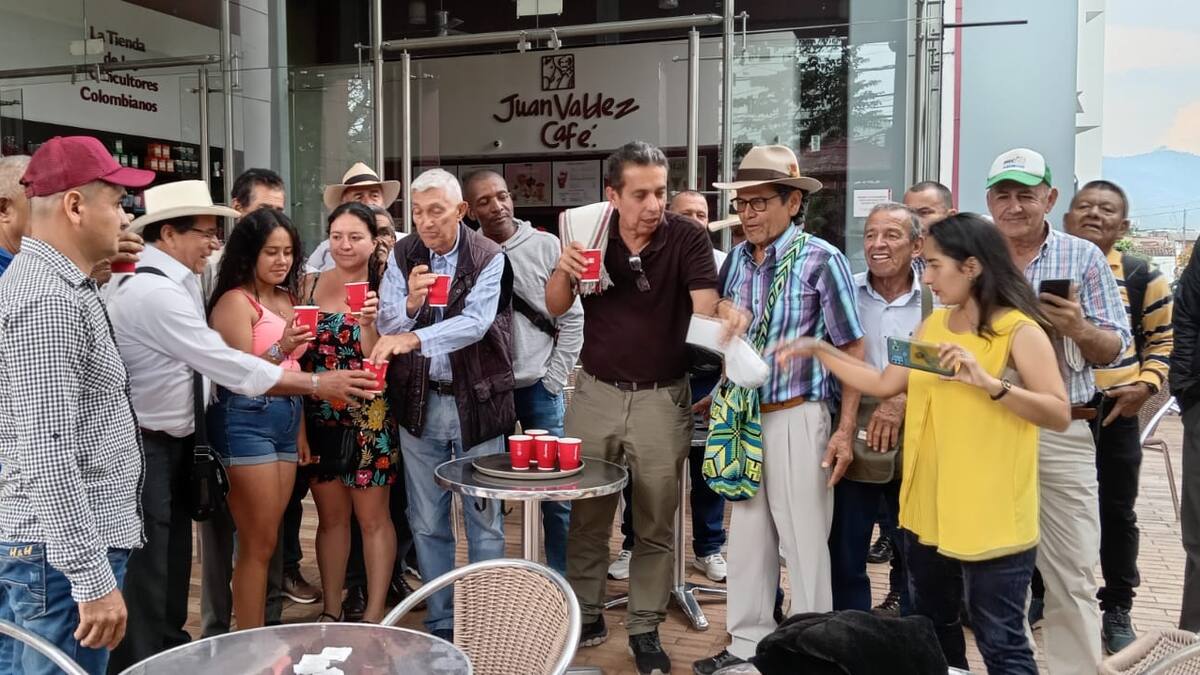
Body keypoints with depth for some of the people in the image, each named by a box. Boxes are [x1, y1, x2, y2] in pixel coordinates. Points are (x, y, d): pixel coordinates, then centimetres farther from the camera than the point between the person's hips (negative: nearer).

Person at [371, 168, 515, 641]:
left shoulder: (489, 257, -8)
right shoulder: (402, 256, 2)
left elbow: (476, 322, -22)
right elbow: (386, 326, -1)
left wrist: (413, 338, -35)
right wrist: (410, 304, -21)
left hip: (477, 401, -3)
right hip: (419, 403, 3)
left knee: (484, 521, 7)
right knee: (427, 523, 11)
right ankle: (440, 624, 25)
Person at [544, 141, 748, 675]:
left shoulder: (687, 238, -11)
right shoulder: (591, 233, -4)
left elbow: (704, 304, -21)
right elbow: (556, 308, -4)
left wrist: (725, 313, -44)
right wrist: (564, 270, -25)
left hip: (662, 397, -2)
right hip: (596, 391, 2)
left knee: (656, 522, 8)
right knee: (586, 514, 12)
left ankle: (645, 628, 23)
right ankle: (586, 616, 29)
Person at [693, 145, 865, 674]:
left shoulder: (821, 260, -10)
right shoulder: (736, 260, 5)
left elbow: (851, 350, -9)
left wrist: (845, 431, -13)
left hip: (796, 418, -5)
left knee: (803, 542, 5)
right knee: (747, 536, 14)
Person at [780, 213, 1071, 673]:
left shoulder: (1021, 331, -12)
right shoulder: (934, 324, 8)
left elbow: (1060, 415, -18)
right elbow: (884, 384, 12)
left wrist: (987, 381, -29)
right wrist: (818, 350, 8)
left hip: (991, 520, -7)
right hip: (927, 511, 7)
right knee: (932, 634, 20)